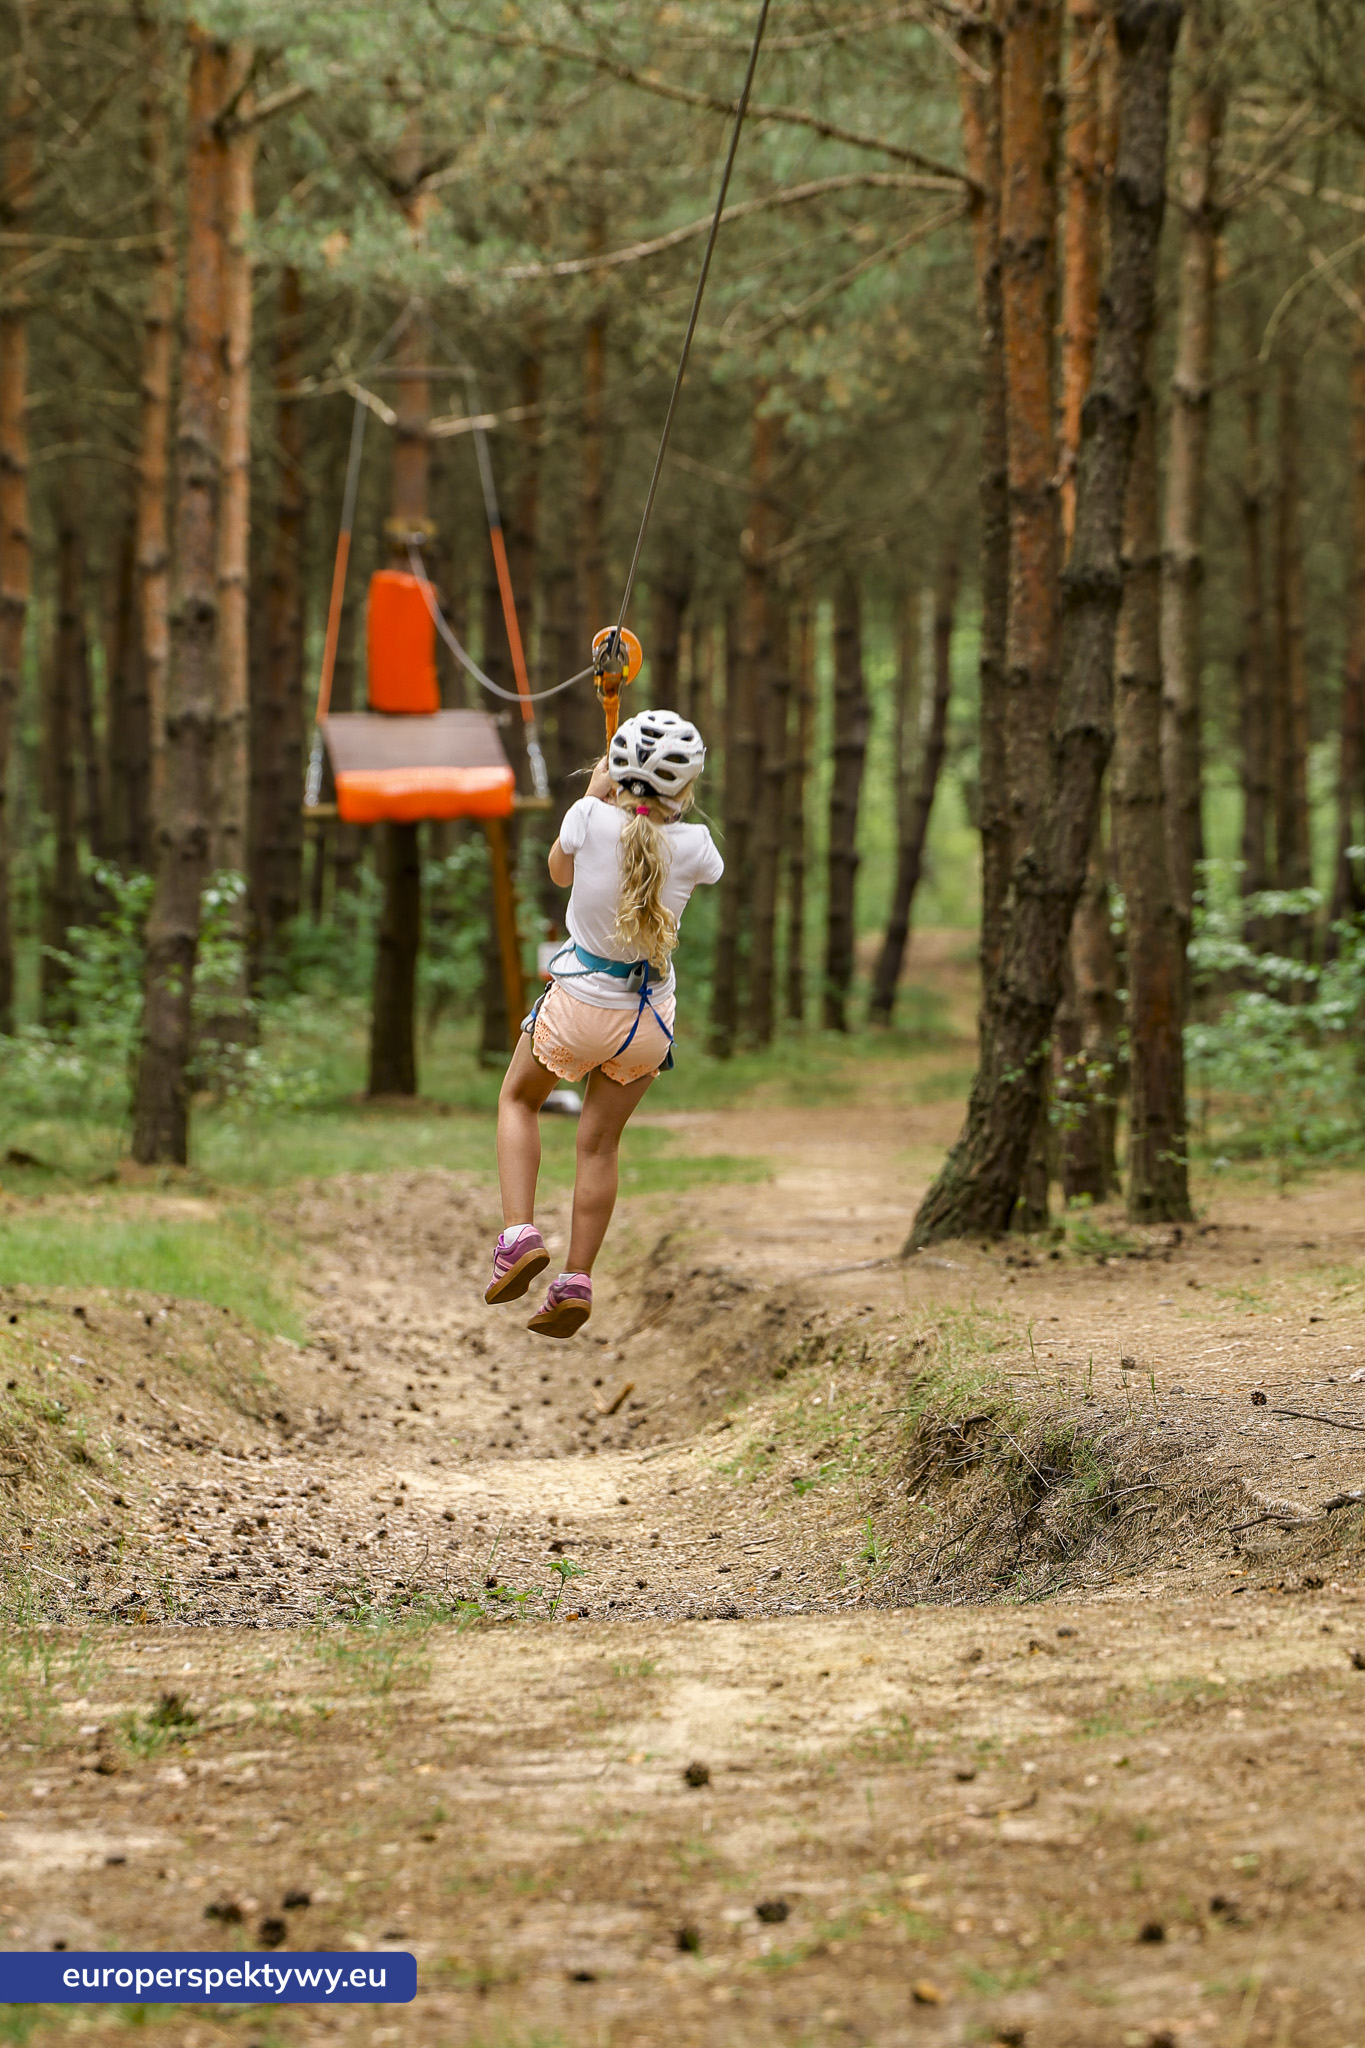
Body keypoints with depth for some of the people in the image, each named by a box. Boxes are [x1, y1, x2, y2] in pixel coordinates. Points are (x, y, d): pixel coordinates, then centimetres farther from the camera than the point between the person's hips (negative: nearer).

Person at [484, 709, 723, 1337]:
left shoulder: (590, 819, -18)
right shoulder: (692, 844, -14)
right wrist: (669, 805, 17)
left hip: (577, 1004, -1)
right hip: (649, 1015, 2)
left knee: (517, 1101, 24)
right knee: (600, 1144, 16)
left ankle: (519, 1234, 6)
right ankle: (575, 1284, 14)